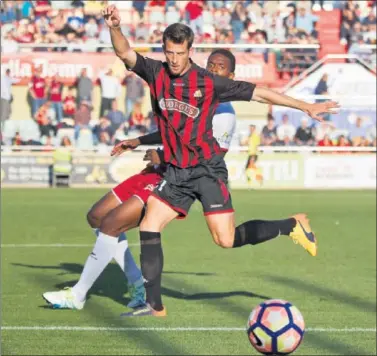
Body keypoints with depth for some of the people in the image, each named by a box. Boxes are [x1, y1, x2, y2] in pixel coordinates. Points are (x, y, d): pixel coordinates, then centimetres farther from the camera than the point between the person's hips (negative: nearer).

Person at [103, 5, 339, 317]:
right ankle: (154, 305, 2)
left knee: (226, 240, -12)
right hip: (176, 172, 5)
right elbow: (125, 53, -12)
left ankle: (291, 226, 10)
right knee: (148, 228, -5)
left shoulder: (209, 83, -9)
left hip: (207, 170, -5)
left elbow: (258, 93, -5)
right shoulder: (156, 74, 0)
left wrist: (306, 107, -4)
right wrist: (115, 28, -34)